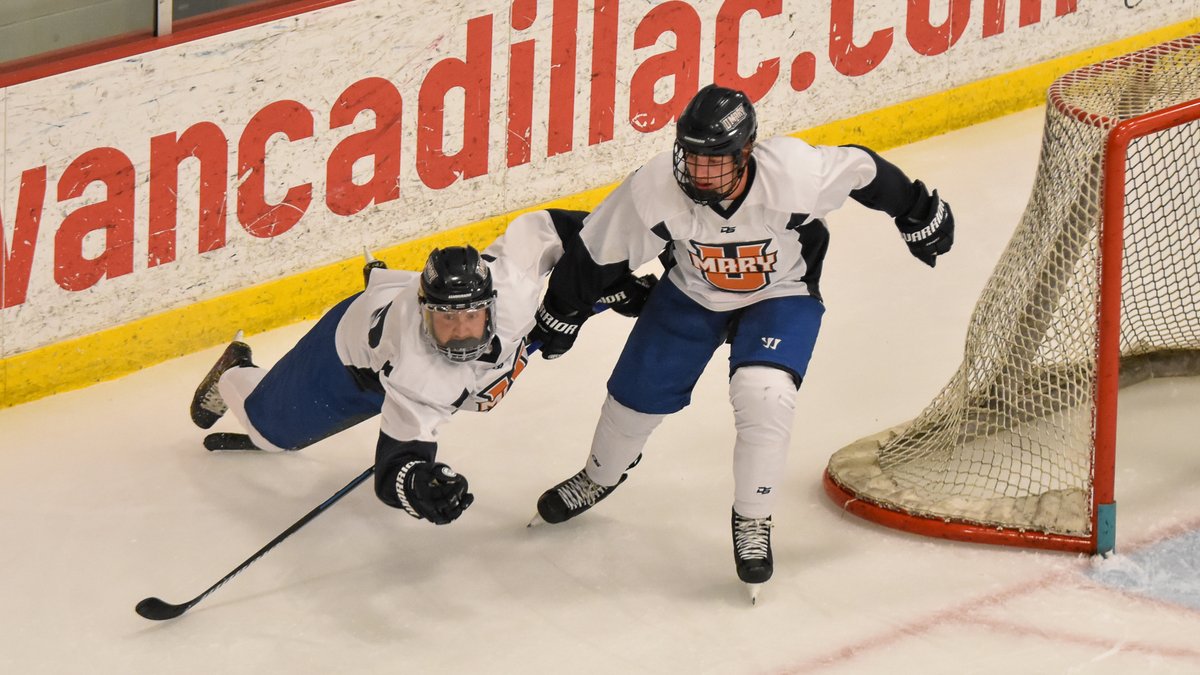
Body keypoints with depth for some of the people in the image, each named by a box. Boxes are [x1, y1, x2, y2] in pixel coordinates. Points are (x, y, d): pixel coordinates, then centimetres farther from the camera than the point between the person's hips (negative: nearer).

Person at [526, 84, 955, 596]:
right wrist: (560, 317, -2)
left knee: (763, 395, -24)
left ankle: (752, 521, -2)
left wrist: (919, 214, 0)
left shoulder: (795, 174, -37)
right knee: (637, 394, 8)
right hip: (691, 292, 2)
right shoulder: (652, 189, -32)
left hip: (781, 294, -2)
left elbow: (863, 171, -17)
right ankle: (599, 477, 42)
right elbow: (600, 250, -15)